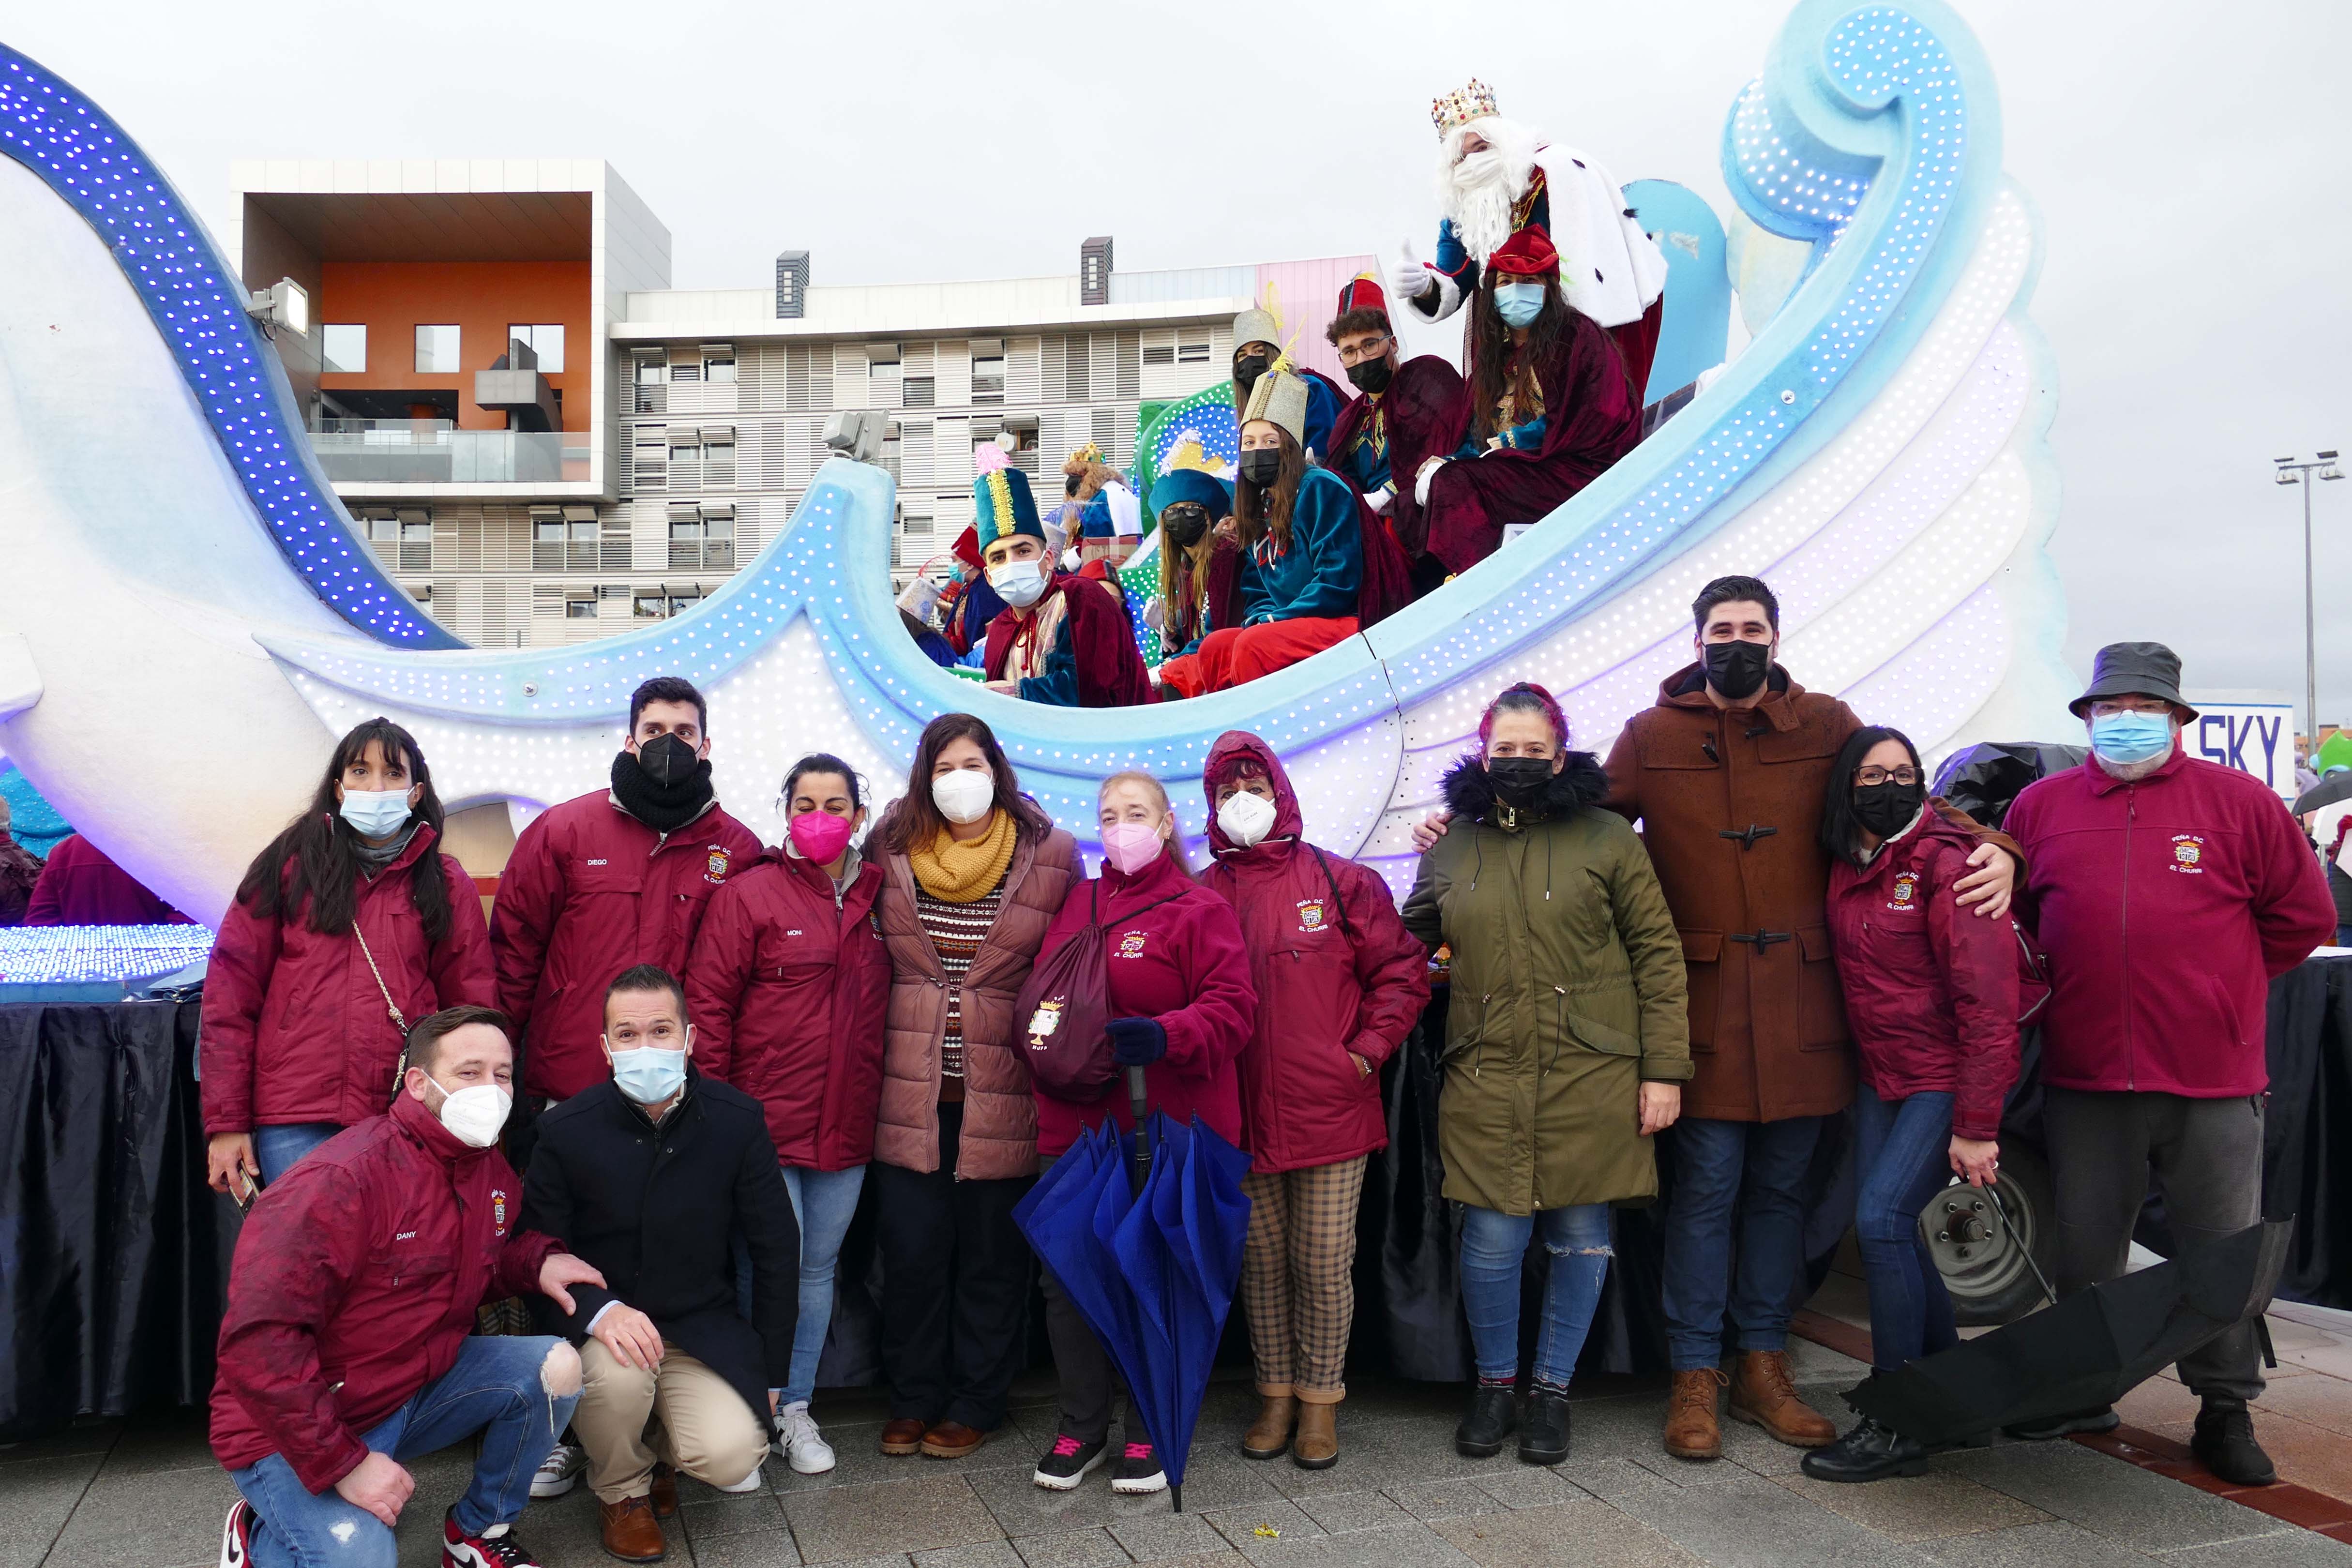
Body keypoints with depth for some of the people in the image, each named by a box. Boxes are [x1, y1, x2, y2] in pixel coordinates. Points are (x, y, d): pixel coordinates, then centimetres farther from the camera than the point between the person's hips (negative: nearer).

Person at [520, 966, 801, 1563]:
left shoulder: (738, 1120, -8)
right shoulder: (566, 1130, -10)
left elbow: (776, 1251, 1)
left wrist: (771, 1375, 4)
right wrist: (598, 1310, -26)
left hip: (704, 1328, 1)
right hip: (599, 1328, 0)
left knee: (731, 1457, -23)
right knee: (617, 1371, -35)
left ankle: (664, 1450, 17)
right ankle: (621, 1490, 2)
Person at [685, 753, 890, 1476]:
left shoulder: (877, 899, 7)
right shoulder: (750, 894, -5)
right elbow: (707, 1001, -7)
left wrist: (882, 1100, 9)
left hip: (846, 1125, 4)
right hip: (766, 1119, -4)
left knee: (819, 1267, 13)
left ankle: (795, 1409, 27)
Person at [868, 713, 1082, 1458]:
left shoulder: (1052, 856, -1)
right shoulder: (891, 850, 4)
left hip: (1002, 1093, -2)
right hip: (911, 1091, 2)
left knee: (992, 1254, 8)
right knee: (911, 1249, 7)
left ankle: (975, 1403, 25)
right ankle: (913, 1397, 26)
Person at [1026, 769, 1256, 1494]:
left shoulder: (1199, 910, -3)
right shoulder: (1075, 906, 13)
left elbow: (1231, 1009, -10)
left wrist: (1164, 1036, -25)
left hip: (1167, 1130, -4)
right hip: (1077, 1126, 5)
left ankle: (1150, 1433, 22)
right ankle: (1082, 1428, 24)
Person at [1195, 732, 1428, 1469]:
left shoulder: (1342, 881, 1)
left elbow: (1402, 972, 3)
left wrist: (1367, 1051, -3)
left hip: (1330, 1111, -2)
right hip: (1241, 1114, 2)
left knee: (1324, 1263, 3)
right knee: (1263, 1261, 11)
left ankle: (1320, 1400, 19)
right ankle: (1276, 1394, 26)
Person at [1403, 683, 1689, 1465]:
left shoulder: (1607, 838, 2)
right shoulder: (1451, 849, 9)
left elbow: (1658, 953, 2)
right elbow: (1412, 944, 25)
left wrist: (1664, 1068, -2)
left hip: (1592, 1074, -1)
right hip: (1488, 1077, 1)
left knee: (1580, 1237, 7)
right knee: (1493, 1238, 0)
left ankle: (1552, 1391, 26)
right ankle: (1494, 1384, 23)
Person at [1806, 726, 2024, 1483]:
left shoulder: (1947, 864, -16)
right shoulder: (1844, 868, 5)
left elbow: (1988, 1001, -19)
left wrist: (1977, 1126, -20)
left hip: (1948, 1078, -7)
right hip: (1881, 1078, 7)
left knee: (1882, 1217, -15)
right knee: (1889, 1226, 7)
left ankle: (1898, 1426, -4)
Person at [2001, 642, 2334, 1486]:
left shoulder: (2238, 801, 0)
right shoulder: (2040, 805, 5)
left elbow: (2303, 915, 6)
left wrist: (2215, 987, 6)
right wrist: (2066, 986, 8)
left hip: (2214, 1077, -1)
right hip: (2083, 1077, 2)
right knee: (2083, 1249, 13)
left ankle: (2225, 1410, 26)